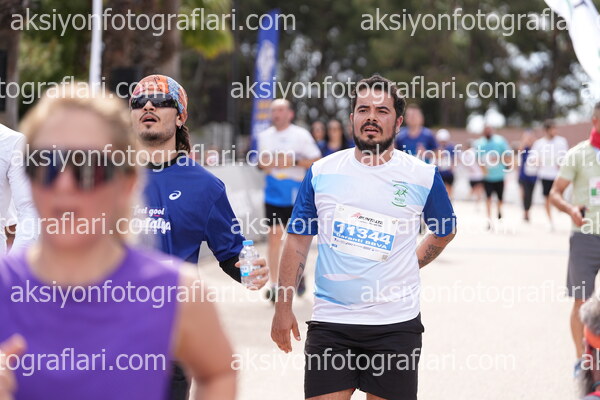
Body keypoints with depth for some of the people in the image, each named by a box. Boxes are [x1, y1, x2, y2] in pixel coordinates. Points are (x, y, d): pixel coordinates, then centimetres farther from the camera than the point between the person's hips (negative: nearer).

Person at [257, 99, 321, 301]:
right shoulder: (265, 136, 10)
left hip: (296, 195, -3)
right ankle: (274, 284, -2)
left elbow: (317, 161, -5)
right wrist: (263, 164, -2)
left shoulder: (301, 135, -4)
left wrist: (294, 162, -17)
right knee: (274, 235, -3)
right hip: (273, 194, 3)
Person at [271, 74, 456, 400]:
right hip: (329, 321, 1)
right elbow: (298, 240, 7)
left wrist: (406, 267, 9)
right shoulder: (321, 172, 3)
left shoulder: (423, 176, 0)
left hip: (396, 324, -1)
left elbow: (445, 232, 18)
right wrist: (283, 307, 4)